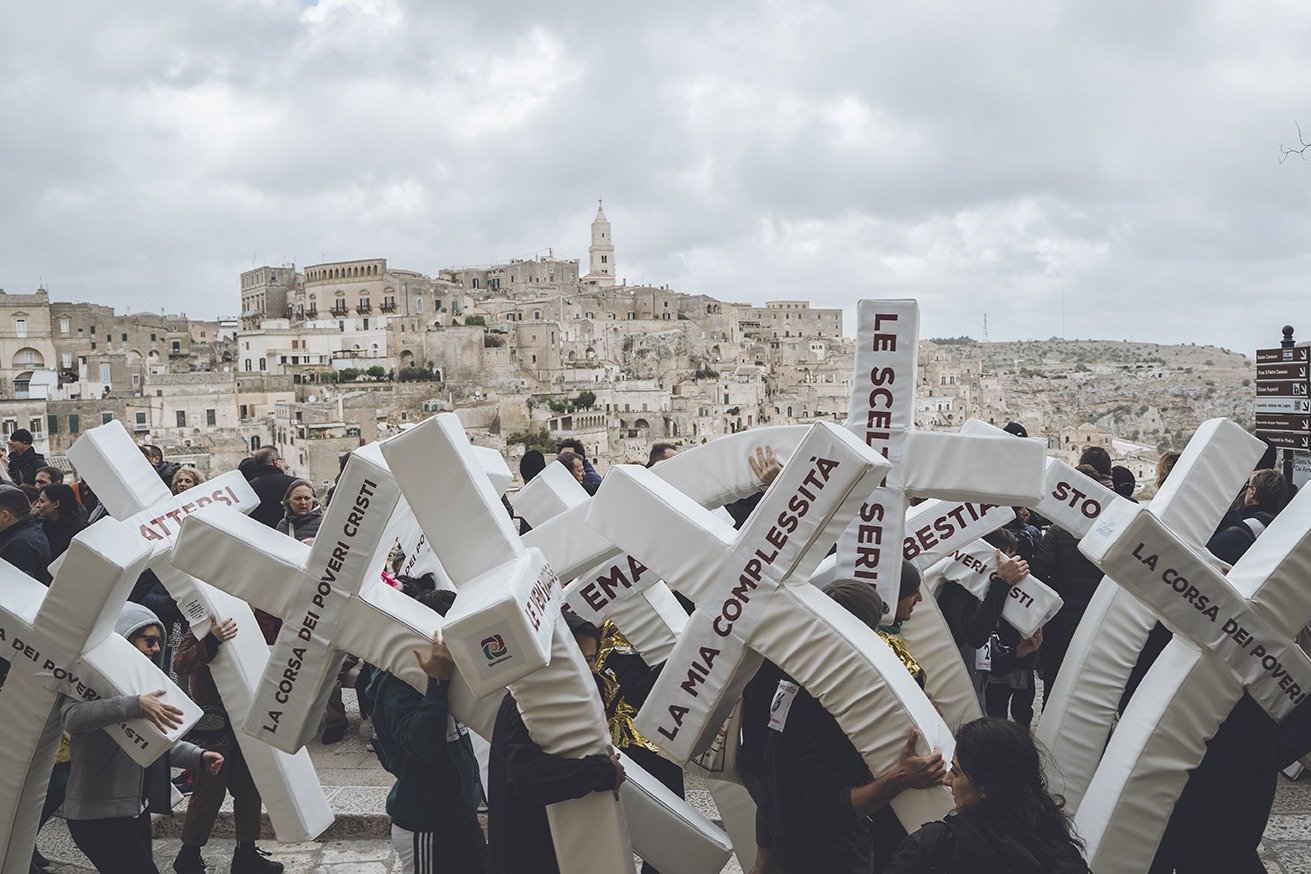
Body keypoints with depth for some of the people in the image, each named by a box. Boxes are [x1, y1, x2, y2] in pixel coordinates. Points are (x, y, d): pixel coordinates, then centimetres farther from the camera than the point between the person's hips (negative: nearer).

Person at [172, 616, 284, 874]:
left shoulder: (238, 628, 11)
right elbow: (180, 664, -30)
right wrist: (212, 641, -44)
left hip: (239, 724, 8)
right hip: (210, 727, -8)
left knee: (249, 789, 10)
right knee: (209, 792, 0)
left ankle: (246, 853, 21)